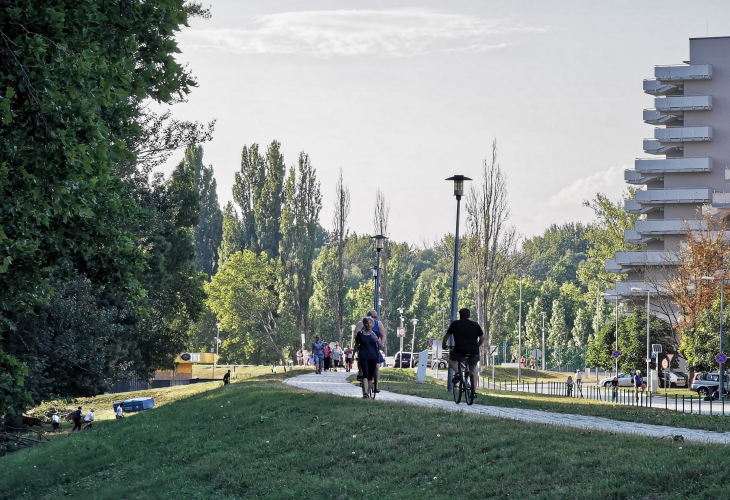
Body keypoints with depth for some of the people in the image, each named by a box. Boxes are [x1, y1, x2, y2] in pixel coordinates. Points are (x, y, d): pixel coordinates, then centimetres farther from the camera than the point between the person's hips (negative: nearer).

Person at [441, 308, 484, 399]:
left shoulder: (455, 324, 8)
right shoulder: (475, 325, 11)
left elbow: (446, 336, 12)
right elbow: (482, 338, 16)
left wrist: (444, 345, 30)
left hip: (459, 351, -2)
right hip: (474, 353, 2)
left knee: (451, 358, 29)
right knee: (473, 367, 26)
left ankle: (456, 373, 2)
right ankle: (473, 390, 17)